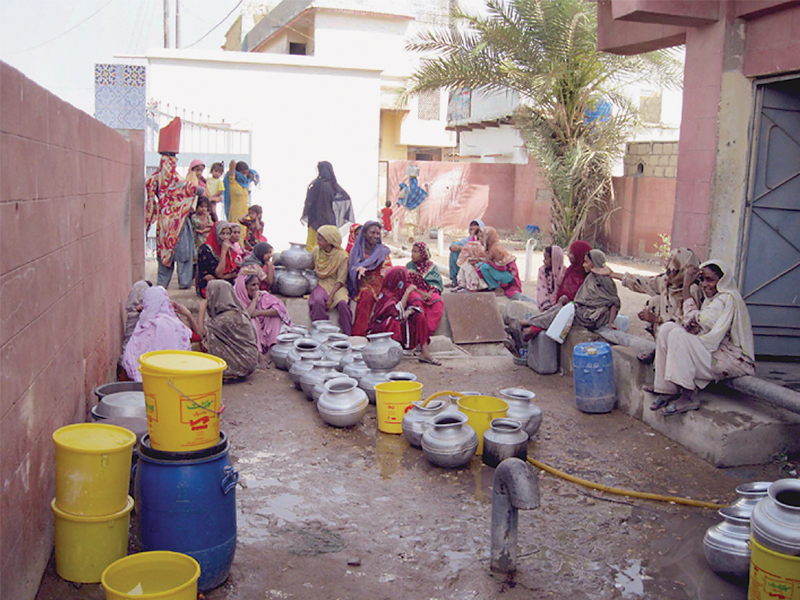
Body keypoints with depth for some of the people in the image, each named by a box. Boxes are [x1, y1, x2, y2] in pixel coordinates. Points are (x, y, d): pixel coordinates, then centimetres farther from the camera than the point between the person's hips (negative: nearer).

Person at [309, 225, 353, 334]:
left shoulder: (342, 255, -7)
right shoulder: (316, 250, 4)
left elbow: (340, 280, -8)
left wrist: (331, 296, -18)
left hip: (336, 286, -2)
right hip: (321, 284, 2)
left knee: (342, 303, -33)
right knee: (318, 301, -32)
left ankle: (348, 335, -21)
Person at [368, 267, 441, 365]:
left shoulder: (407, 287, -4)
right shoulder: (386, 292, -18)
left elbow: (418, 306, -10)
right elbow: (397, 312, -29)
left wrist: (409, 311, -32)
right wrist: (407, 292, -26)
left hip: (403, 322, 5)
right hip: (383, 326, -5)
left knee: (419, 316, -17)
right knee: (394, 322, -35)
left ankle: (425, 353, -22)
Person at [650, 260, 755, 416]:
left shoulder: (728, 299, -13)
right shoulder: (712, 299, 16)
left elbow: (695, 321, -18)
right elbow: (694, 326, 8)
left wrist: (686, 286, -13)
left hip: (732, 360, -9)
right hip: (715, 352, 9)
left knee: (678, 335, -24)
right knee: (667, 328, -5)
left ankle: (688, 398, -23)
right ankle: (668, 390, -10)